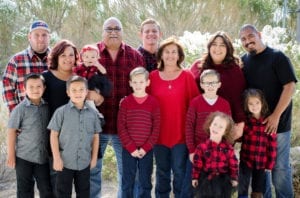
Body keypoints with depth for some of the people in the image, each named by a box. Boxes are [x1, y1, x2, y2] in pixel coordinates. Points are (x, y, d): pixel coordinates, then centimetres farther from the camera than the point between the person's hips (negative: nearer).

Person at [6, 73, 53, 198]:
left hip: (43, 156, 3)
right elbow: (11, 131, -8)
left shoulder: (46, 107, 1)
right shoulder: (20, 108, -10)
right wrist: (11, 155, -9)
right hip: (24, 156, -3)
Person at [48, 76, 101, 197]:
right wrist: (56, 158, -9)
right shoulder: (61, 112, -8)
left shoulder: (92, 113, 2)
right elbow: (54, 135, -6)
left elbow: (95, 137, 9)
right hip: (65, 161, -3)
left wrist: (94, 157, 7)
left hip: (85, 162, 3)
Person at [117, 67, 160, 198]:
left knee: (145, 183, 8)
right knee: (127, 183, 8)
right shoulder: (125, 102, 0)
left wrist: (145, 148, -10)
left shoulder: (153, 102, 0)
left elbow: (156, 128, -2)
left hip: (147, 150, 0)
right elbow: (121, 128, -4)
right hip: (128, 150, 0)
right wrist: (131, 148, -11)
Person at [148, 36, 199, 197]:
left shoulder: (187, 76, -2)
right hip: (159, 134, 2)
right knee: (162, 172, 14)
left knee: (180, 172, 6)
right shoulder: (153, 76, 2)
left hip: (181, 133, -2)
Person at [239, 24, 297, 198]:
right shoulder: (243, 61, 7)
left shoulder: (277, 57, -7)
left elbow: (290, 86, -13)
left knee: (280, 166, 2)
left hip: (277, 123, -5)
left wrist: (276, 116, -18)